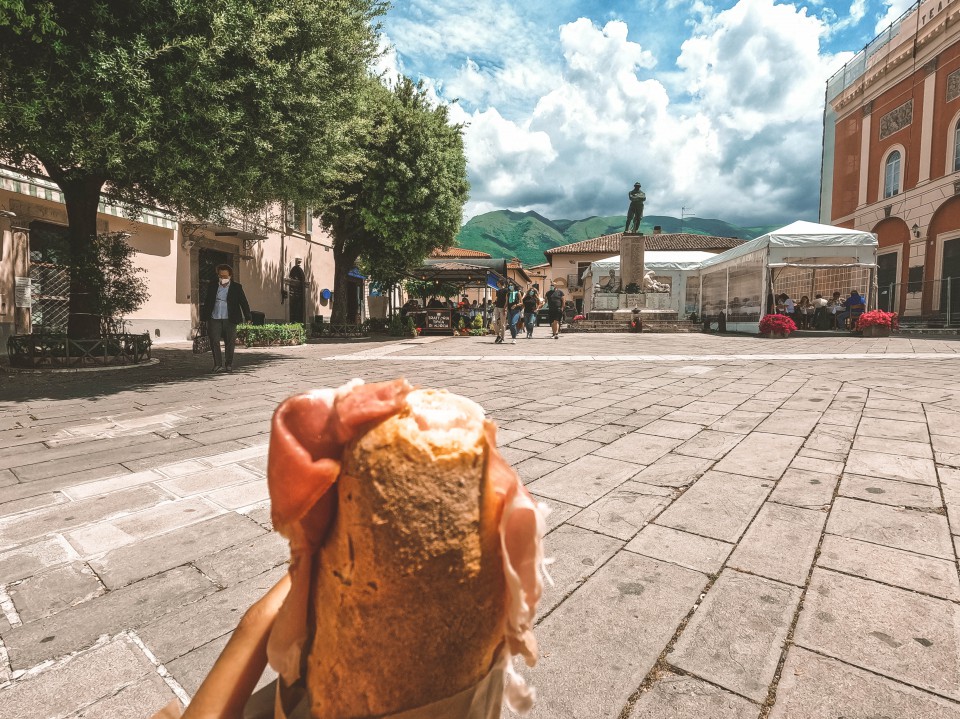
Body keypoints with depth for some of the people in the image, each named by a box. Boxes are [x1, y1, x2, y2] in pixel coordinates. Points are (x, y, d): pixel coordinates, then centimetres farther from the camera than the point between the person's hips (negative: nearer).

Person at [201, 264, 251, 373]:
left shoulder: (237, 287, 6)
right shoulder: (212, 288, 12)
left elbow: (244, 302, 3)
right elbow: (206, 304, 15)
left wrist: (247, 317, -5)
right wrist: (204, 318, 11)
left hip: (229, 320, -1)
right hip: (214, 320, 2)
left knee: (230, 343, 2)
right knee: (214, 342, -4)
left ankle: (229, 365, 14)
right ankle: (217, 365, 3)